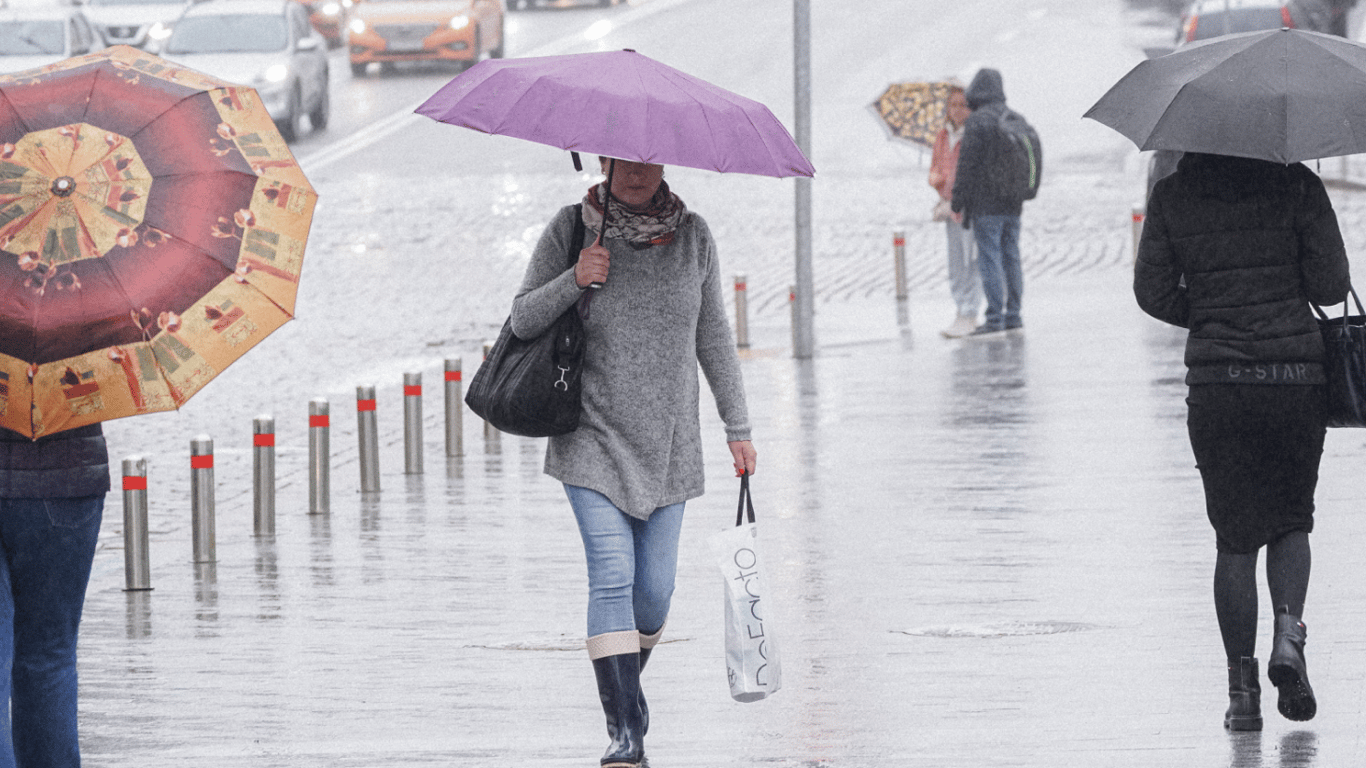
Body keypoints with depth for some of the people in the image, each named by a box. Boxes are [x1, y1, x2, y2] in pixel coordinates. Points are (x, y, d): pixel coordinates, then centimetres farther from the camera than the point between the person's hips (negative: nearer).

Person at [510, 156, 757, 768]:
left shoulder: (692, 234, 4)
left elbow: (713, 334, 11)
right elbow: (522, 320, -3)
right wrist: (573, 280, -20)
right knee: (613, 575, -15)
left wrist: (738, 428, 11)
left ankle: (624, 684, 31)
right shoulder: (571, 229, -4)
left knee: (655, 587, 3)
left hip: (667, 443, 3)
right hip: (593, 438, -3)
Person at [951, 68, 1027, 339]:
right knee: (1011, 259, 11)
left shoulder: (977, 121, -13)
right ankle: (1013, 317, 14)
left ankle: (995, 319, -8)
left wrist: (959, 202, -9)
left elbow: (968, 165, -15)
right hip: (1012, 204, 7)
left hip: (985, 205, -7)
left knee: (990, 261, -6)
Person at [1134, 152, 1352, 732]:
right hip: (1296, 374, -1)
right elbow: (1330, 285, -6)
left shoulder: (1173, 194, 1)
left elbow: (1153, 291, 2)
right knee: (1291, 521, 17)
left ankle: (1242, 688, 3)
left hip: (1217, 380, 1)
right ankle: (1289, 631, -10)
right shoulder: (1295, 185, -4)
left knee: (1235, 537, 8)